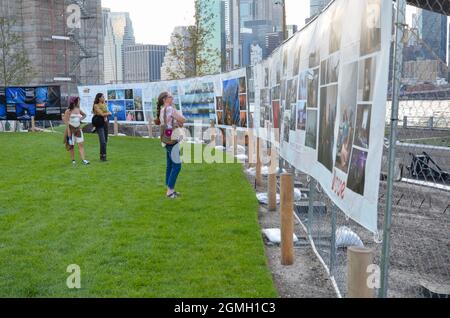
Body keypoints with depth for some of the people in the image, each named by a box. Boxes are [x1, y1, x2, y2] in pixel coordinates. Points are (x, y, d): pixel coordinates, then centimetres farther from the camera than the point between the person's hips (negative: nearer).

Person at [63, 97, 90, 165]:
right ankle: (73, 160, 16)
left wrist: (81, 118, 4)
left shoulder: (78, 110, 6)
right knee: (71, 145, 5)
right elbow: (66, 121, -12)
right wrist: (68, 131, -16)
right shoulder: (68, 111, -10)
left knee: (81, 144, -4)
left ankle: (83, 160, -7)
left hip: (78, 129, 5)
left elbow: (84, 115, 25)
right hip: (71, 129, -5)